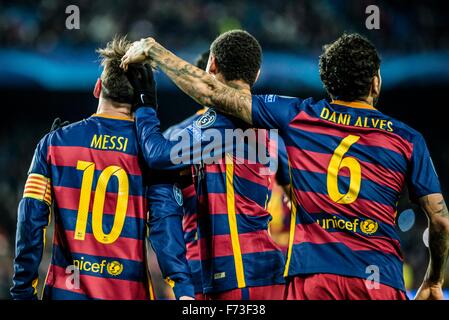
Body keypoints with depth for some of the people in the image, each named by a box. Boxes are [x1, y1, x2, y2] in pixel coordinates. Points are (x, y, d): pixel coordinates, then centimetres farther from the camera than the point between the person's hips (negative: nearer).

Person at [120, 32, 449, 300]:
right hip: (380, 280, 0)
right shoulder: (407, 139, 4)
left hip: (312, 274, 1)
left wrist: (152, 49, 17)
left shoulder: (299, 116, 5)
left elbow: (211, 93, 6)